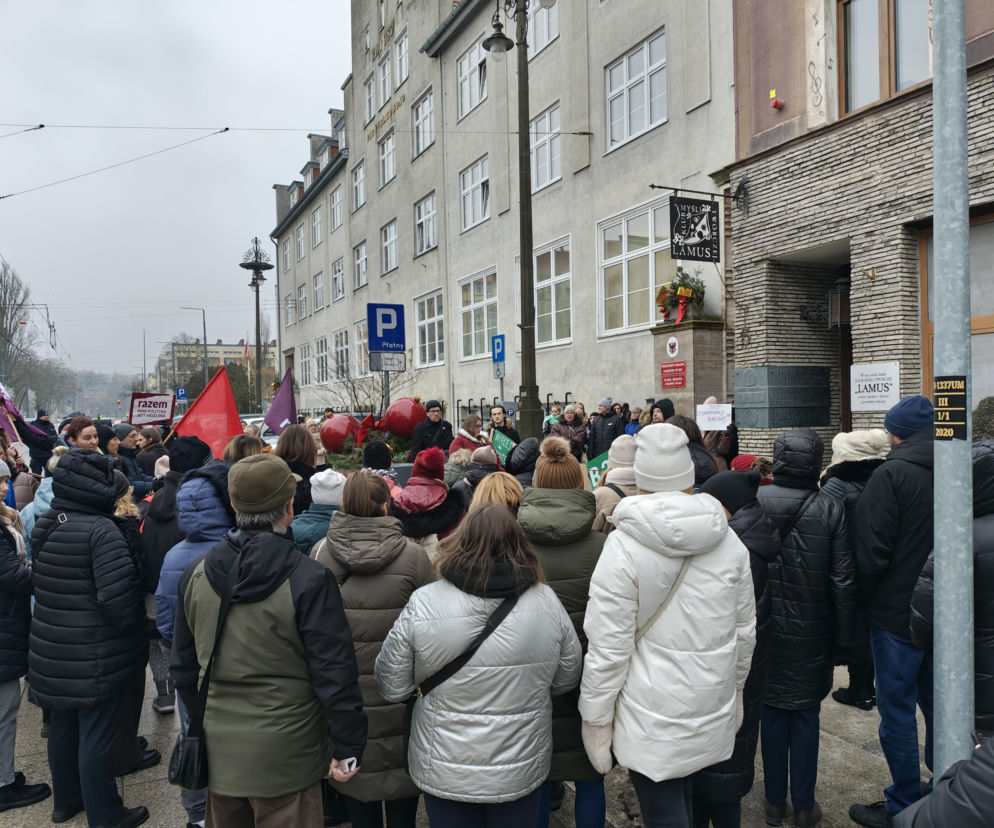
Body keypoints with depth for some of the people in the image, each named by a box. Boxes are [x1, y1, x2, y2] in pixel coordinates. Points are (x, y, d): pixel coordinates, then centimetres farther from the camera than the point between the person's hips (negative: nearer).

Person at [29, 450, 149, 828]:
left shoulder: (45, 525, 3)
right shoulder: (101, 530, -23)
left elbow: (40, 585, 16)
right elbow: (118, 598, -26)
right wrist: (134, 628, -8)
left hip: (52, 649, 8)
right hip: (94, 654, -8)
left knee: (63, 726, 22)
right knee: (95, 737, 5)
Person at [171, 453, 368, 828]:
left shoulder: (195, 576, -2)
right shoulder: (309, 579, -19)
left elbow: (183, 666, 9)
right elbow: (334, 672, -17)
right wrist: (348, 748, -8)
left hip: (217, 752, 5)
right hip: (283, 758, -5)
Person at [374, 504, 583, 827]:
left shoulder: (423, 603, -18)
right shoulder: (547, 602, -13)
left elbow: (392, 688, -9)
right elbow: (566, 681, 0)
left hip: (444, 772, -1)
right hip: (522, 773, 1)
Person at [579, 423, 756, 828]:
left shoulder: (623, 545, -18)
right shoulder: (729, 541, -3)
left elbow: (608, 647, -16)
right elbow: (745, 630, 8)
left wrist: (595, 718, -5)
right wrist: (735, 686, 24)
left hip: (654, 716, -5)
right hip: (713, 708, 5)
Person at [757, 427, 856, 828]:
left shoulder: (752, 502, -11)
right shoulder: (830, 509, -12)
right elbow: (843, 582, -8)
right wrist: (844, 641, 1)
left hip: (764, 629, 1)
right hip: (811, 634, -1)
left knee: (771, 713, 14)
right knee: (806, 716, 13)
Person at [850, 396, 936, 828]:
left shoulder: (891, 475, -18)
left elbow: (871, 553, -19)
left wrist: (863, 600, -3)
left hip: (896, 614, -7)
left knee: (897, 709, 5)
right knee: (937, 704, 21)